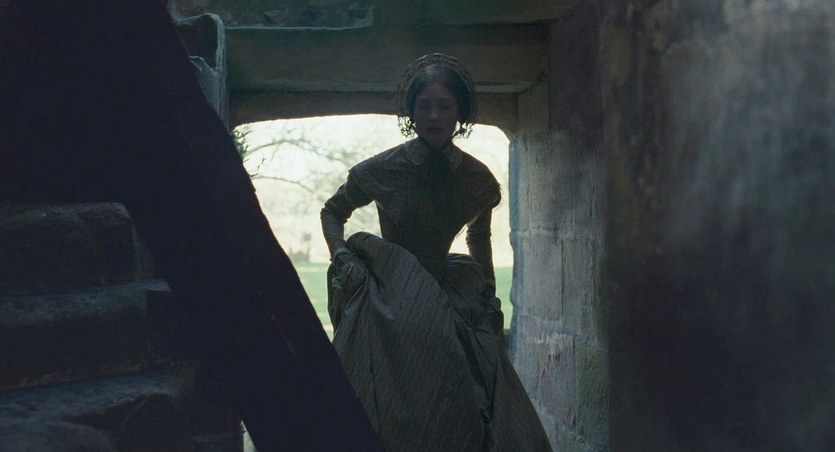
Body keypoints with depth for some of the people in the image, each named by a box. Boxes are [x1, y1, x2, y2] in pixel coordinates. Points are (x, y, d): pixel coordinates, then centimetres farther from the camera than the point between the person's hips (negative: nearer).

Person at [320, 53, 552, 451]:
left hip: (449, 305, 3)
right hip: (387, 301, -3)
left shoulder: (477, 179, 2)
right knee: (389, 417, -7)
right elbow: (332, 212, 10)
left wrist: (489, 297, 15)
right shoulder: (381, 170, -6)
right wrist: (342, 257, -7)